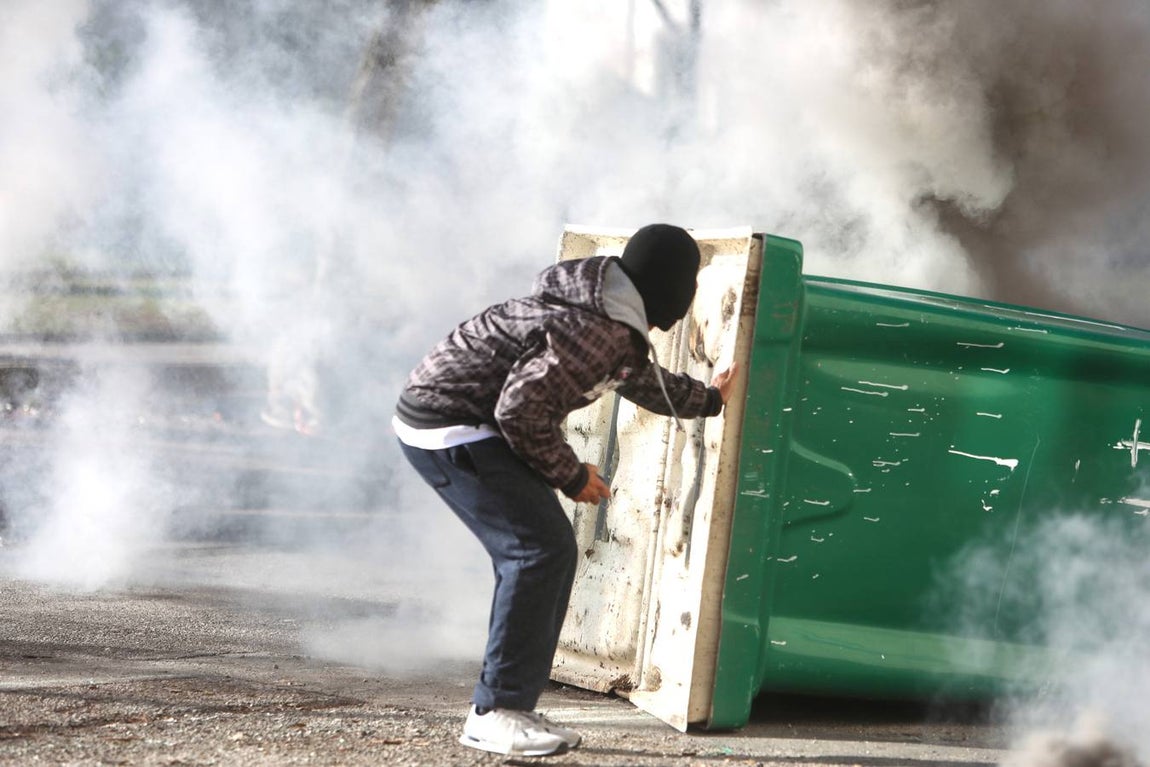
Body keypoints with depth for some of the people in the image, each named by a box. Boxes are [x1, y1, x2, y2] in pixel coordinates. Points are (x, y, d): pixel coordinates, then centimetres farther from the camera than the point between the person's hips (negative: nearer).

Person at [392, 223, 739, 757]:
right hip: (451, 426, -11)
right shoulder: (596, 332, -23)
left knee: (551, 551, 9)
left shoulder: (615, 321, 10)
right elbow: (522, 409, -27)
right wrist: (571, 476, -13)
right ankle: (495, 713, -13)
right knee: (538, 547, -16)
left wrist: (708, 399, 46)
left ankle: (508, 705, 12)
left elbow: (643, 379, 32)